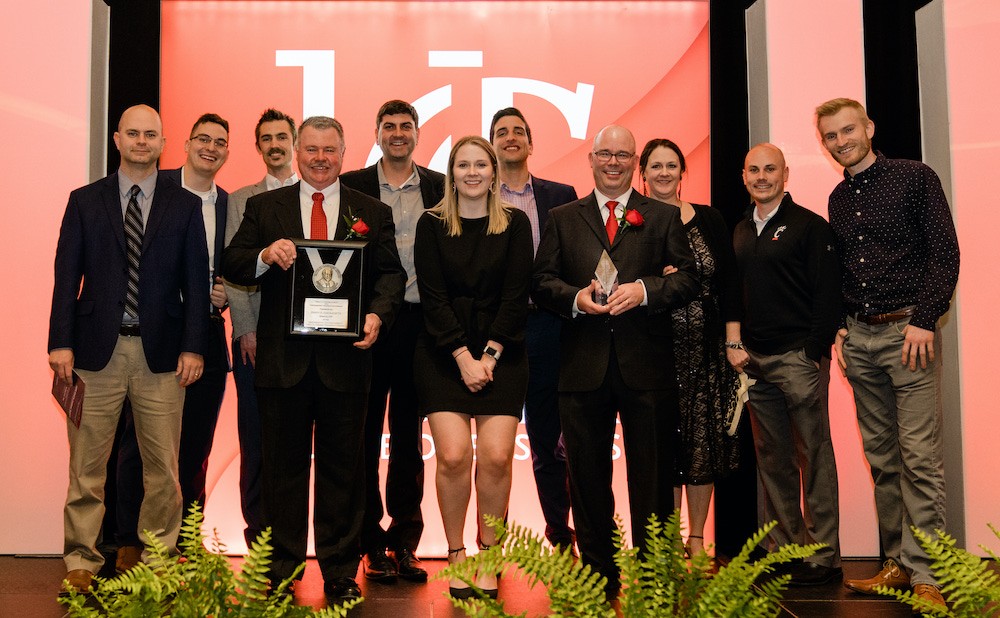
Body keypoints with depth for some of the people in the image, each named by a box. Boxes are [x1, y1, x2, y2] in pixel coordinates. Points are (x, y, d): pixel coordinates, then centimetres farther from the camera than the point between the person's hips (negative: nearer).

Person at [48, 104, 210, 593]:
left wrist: (193, 346, -4)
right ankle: (82, 563, 16)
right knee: (87, 465, 4)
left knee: (163, 468, 3)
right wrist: (61, 342, -4)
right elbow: (67, 276, 5)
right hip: (97, 350, 0)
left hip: (161, 352, 0)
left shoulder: (186, 206, 8)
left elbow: (195, 282, 5)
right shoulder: (85, 201, 9)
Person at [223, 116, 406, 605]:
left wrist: (377, 313, -15)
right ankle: (280, 570, 19)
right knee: (283, 468, 8)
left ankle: (340, 571, 17)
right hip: (283, 359, 0)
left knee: (341, 468, 7)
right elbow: (231, 266, 4)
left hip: (345, 358, 0)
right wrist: (265, 255, -18)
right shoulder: (263, 207, 10)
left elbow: (391, 274, 4)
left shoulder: (372, 213, 10)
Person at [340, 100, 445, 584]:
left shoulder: (440, 188, 7)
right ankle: (372, 543, 15)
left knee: (409, 437, 9)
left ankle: (405, 543, 18)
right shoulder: (351, 187, 4)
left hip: (421, 324, 1)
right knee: (364, 436, 5)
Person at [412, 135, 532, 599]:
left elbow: (517, 295, 0)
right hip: (443, 353, 0)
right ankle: (456, 555, 4)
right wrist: (464, 357, -9)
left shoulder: (515, 224, 6)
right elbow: (432, 296, -1)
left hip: (501, 352, 1)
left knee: (496, 456, -10)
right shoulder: (432, 225, 5)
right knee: (453, 455, -12)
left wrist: (489, 356, -9)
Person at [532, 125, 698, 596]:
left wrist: (643, 290, -16)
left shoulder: (663, 218, 10)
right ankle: (597, 572, 21)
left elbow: (686, 280, 1)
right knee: (587, 475, 8)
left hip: (646, 366, -1)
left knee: (651, 475, 5)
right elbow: (542, 282, 6)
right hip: (583, 366, 1)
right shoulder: (562, 219, 13)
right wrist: (576, 298, -13)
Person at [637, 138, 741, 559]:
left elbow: (729, 282, 6)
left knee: (703, 441, 5)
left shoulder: (708, 220, 8)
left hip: (706, 349, 2)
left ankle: (697, 538, 16)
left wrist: (733, 343, -1)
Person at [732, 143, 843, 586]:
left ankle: (823, 556, 6)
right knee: (771, 457, 9)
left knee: (813, 455, -1)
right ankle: (781, 549, 18)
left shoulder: (809, 226, -3)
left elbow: (828, 294, -8)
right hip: (755, 361, 6)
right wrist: (736, 345, 8)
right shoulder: (740, 231, 15)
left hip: (799, 357, -6)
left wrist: (815, 351, -13)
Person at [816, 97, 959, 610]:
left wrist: (924, 320, -14)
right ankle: (898, 562, 15)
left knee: (919, 456, -8)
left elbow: (945, 253, -6)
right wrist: (840, 328, 8)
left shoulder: (915, 177, -1)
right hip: (859, 337, 6)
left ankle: (926, 574, -3)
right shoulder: (838, 199, 16)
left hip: (907, 330, -6)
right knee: (881, 456, 7)